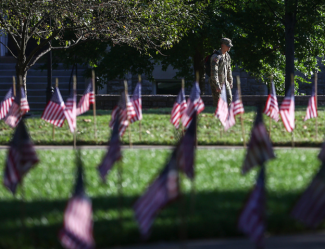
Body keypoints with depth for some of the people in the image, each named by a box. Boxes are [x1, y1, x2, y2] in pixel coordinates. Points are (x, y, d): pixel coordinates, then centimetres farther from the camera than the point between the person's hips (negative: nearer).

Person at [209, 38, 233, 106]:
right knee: (217, 101, -5)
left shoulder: (227, 55, 7)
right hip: (216, 83, -8)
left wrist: (230, 81, 18)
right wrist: (217, 86, -27)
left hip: (225, 82, 8)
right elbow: (214, 72, -25)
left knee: (229, 98, 4)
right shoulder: (216, 57, -21)